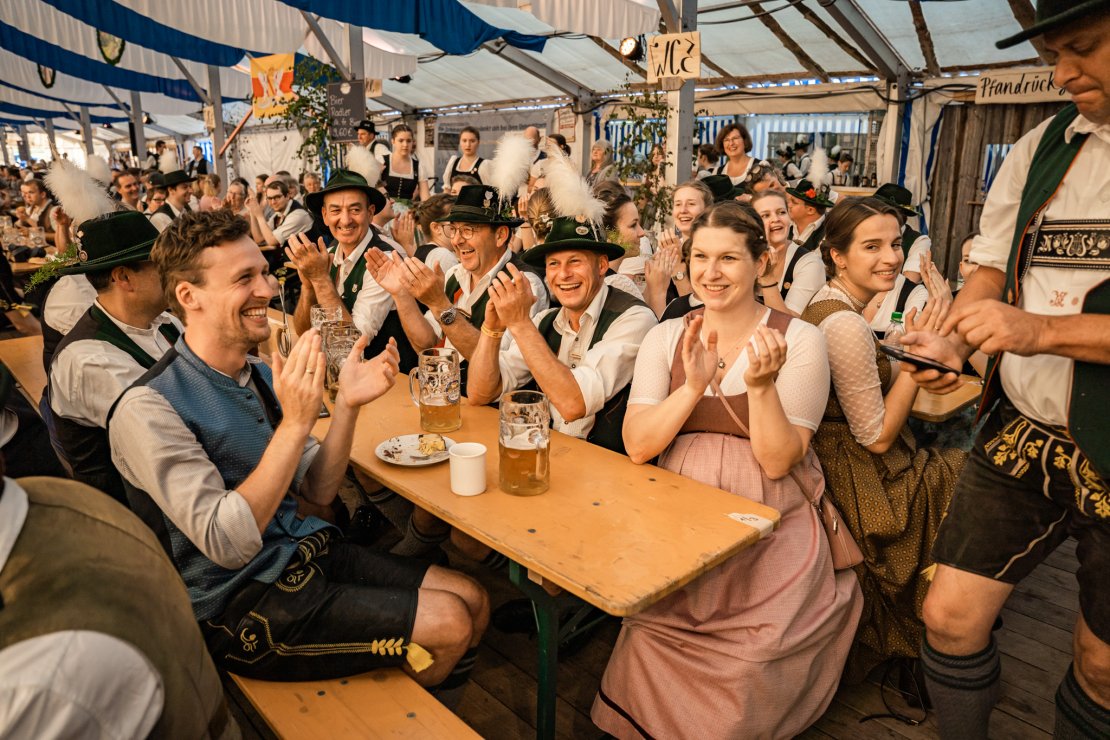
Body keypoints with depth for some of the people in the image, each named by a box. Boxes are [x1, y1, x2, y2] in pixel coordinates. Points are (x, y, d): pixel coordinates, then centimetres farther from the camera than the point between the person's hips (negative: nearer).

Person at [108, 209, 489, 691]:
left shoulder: (258, 376, 5)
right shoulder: (148, 409, -19)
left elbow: (319, 490, 3)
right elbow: (227, 544, -26)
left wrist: (347, 404, -13)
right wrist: (295, 421, -29)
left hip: (305, 553, 7)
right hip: (238, 602, -7)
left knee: (472, 601, 1)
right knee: (447, 624, -13)